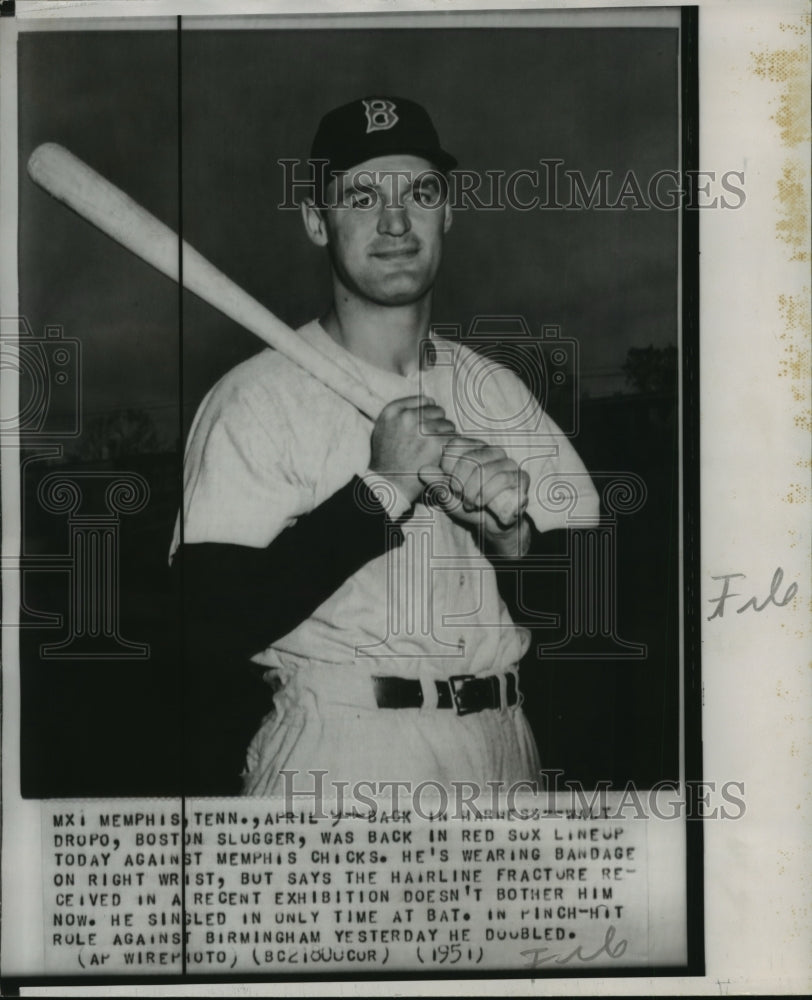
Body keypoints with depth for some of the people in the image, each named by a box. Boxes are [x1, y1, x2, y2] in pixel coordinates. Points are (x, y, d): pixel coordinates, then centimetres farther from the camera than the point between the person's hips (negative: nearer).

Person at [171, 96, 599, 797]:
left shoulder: (497, 390, 6)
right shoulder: (257, 398, -9)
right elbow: (211, 630, -17)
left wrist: (513, 535, -17)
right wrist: (381, 489, -18)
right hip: (329, 756, -4)